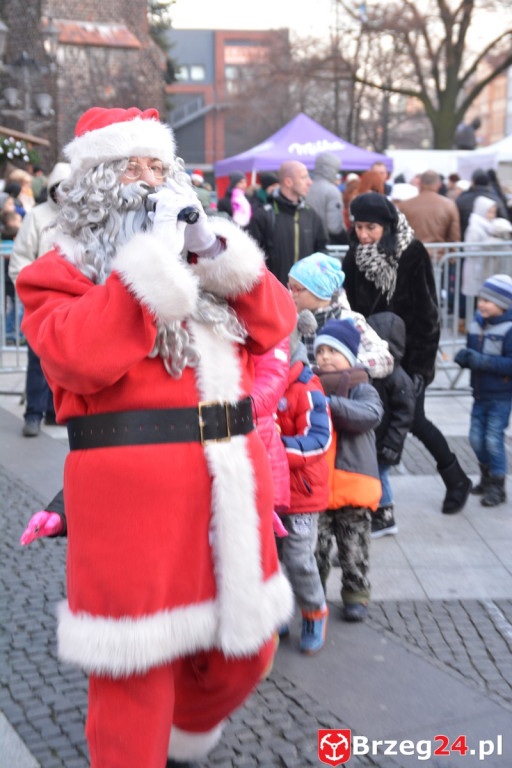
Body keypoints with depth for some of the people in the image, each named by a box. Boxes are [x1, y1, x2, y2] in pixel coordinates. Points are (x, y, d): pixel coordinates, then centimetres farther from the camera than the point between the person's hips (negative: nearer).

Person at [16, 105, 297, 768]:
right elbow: (78, 355, -19)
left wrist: (225, 258, -4)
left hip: (230, 480, 6)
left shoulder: (199, 253, 18)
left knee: (246, 649, 17)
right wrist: (149, 267, -17)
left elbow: (274, 324, 11)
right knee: (136, 666, 3)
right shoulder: (63, 270, 0)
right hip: (132, 485, -6)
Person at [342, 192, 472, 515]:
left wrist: (421, 363, -14)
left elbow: (427, 313, -11)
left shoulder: (413, 254, -12)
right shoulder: (355, 256, 0)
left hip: (408, 352, -4)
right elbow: (350, 308, 2)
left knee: (413, 419, -3)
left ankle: (457, 478, 20)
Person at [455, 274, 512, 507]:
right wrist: (463, 357, -9)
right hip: (480, 393, 6)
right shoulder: (477, 324, 5)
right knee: (476, 438, 12)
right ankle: (487, 477, 34)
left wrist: (483, 361, -29)